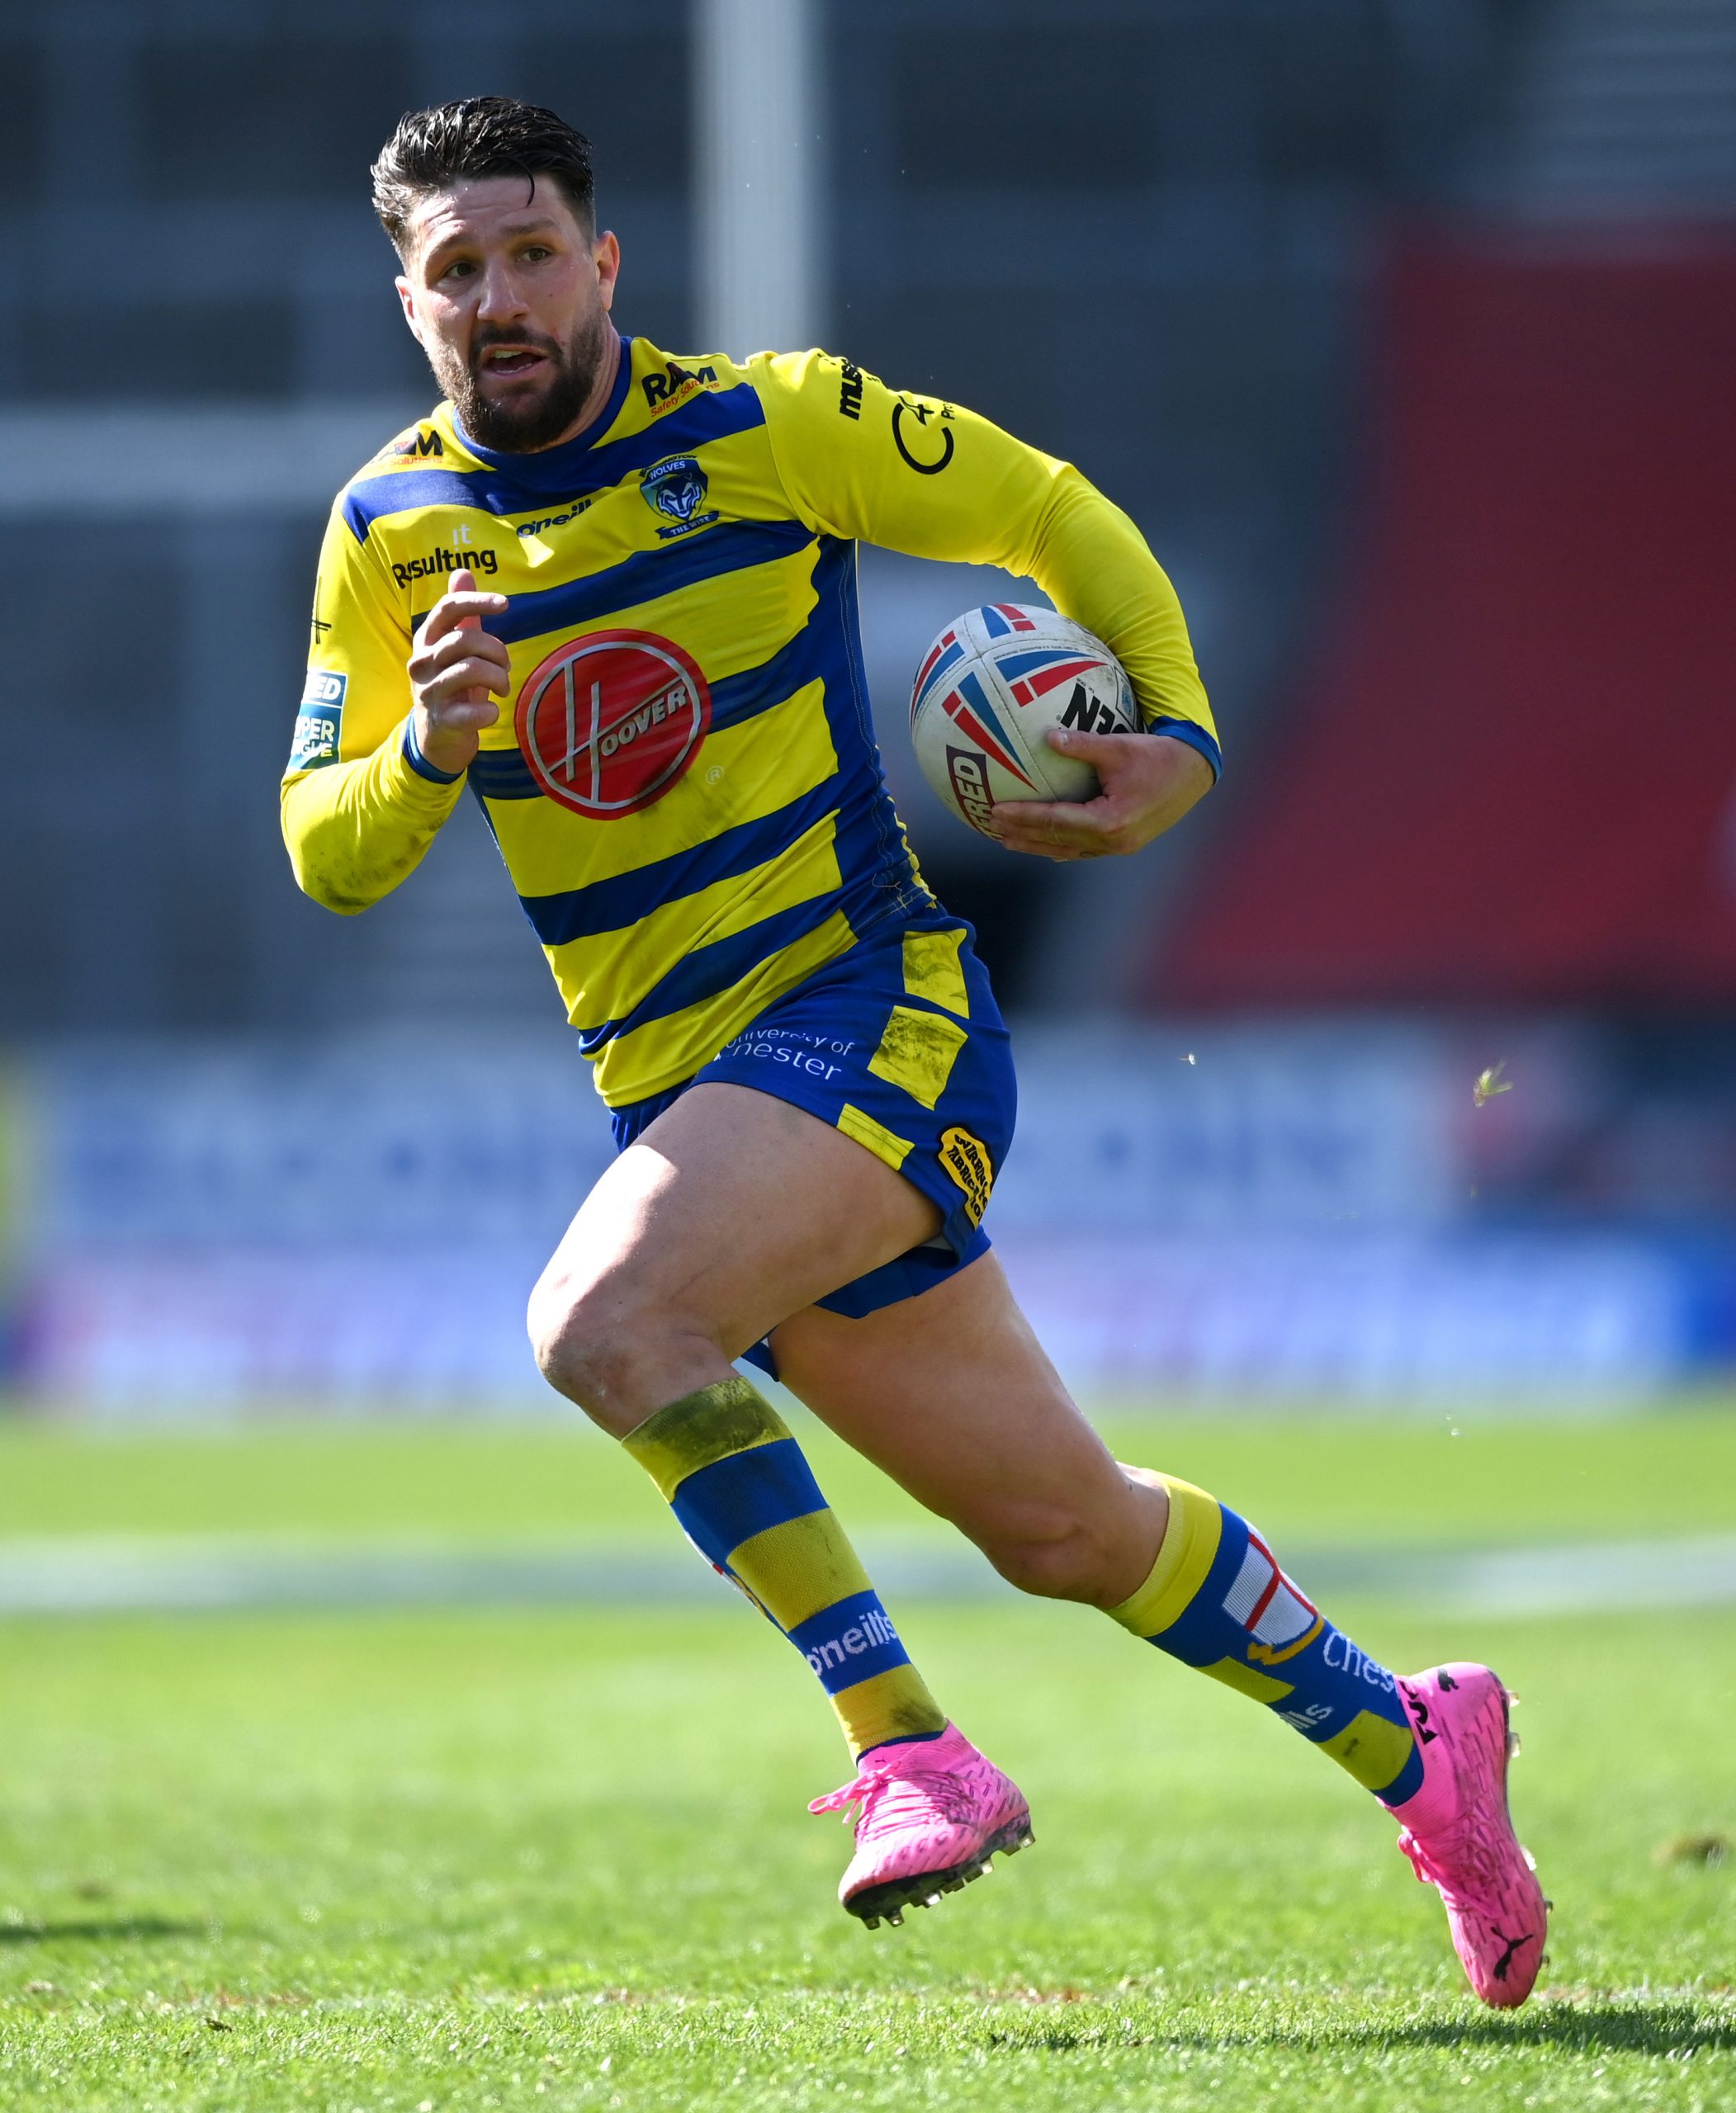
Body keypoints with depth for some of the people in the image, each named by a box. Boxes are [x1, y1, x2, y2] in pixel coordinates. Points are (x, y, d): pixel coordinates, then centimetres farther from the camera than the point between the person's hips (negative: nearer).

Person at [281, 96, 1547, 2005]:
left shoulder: (765, 427, -6)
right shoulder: (390, 532, 5)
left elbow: (1051, 516, 5)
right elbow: (325, 859, 4)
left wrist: (1178, 736, -8)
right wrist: (425, 752, -17)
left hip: (873, 1013, -5)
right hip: (677, 1094, 5)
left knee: (601, 1324, -31)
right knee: (1059, 1526, 11)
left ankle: (907, 1745, -24)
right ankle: (1413, 1753, 30)